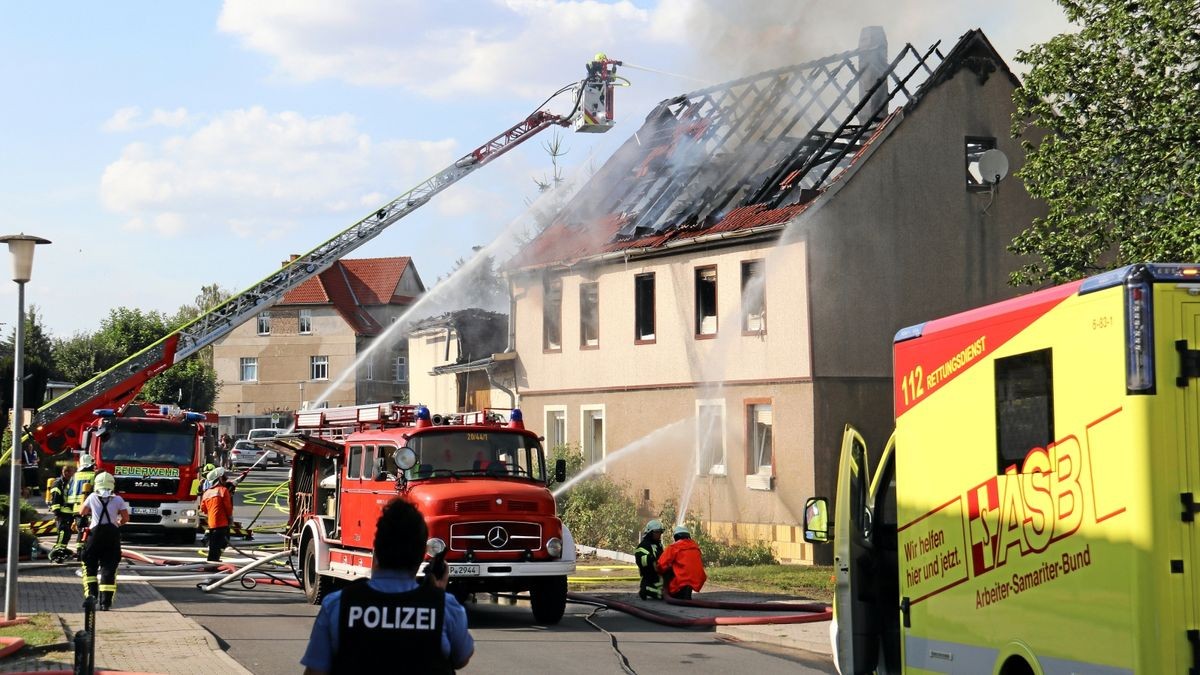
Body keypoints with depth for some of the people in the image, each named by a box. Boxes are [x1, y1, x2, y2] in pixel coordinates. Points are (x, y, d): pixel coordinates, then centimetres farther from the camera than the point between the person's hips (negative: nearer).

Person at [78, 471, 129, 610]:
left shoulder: (92, 497, 7)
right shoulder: (117, 499, 5)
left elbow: (82, 513, 22)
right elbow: (126, 517, 2)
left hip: (95, 532, -1)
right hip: (113, 534, 1)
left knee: (89, 566, 14)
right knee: (109, 568, 2)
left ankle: (91, 593, -4)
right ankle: (105, 602, -4)